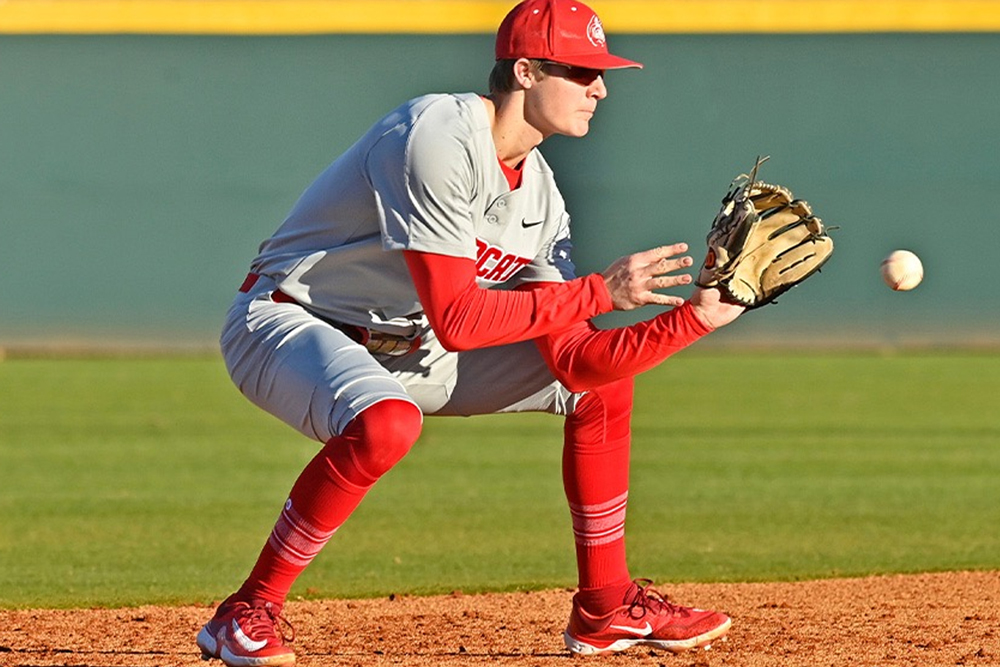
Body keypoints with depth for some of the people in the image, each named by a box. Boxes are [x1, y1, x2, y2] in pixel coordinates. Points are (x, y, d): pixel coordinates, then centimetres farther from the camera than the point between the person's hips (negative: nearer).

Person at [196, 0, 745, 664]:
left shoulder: (541, 193, -1)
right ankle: (248, 613, -25)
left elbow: (571, 360, -5)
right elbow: (456, 320, -32)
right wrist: (602, 292, -28)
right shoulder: (435, 140, -27)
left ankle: (607, 607, 15)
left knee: (603, 382, 6)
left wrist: (696, 316, -16)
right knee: (386, 426, -41)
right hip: (286, 323, -9)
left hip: (402, 348, 9)